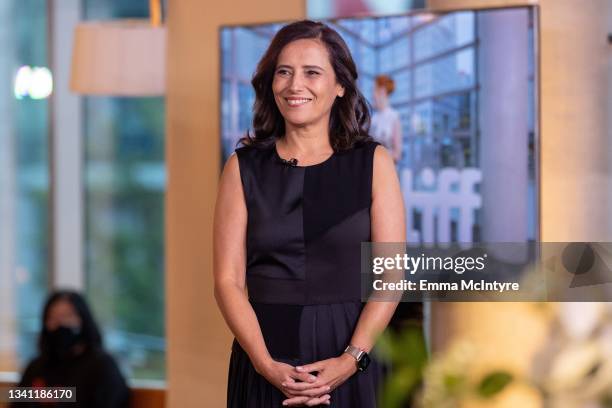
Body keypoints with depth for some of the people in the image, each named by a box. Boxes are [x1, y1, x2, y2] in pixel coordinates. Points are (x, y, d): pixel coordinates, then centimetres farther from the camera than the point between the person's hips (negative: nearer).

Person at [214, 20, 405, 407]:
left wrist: (350, 360, -16)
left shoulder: (373, 162, 1)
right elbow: (229, 281, -3)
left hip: (349, 353, 0)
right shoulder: (244, 167, 2)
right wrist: (266, 365, -15)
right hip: (267, 356, 0)